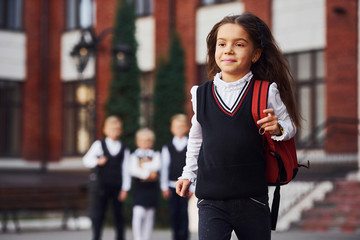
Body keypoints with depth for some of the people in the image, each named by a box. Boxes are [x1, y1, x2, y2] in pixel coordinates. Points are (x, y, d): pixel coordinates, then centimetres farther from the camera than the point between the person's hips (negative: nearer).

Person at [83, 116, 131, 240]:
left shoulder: (124, 149, 5)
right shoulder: (98, 145, 3)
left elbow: (126, 170, 2)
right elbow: (86, 160, -1)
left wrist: (125, 188, -4)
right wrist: (97, 161, -22)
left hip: (117, 187, 1)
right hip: (99, 185, -1)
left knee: (118, 214, 7)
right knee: (97, 214, 2)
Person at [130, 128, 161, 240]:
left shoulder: (155, 155, 8)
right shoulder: (134, 155, 3)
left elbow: (157, 166, -11)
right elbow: (133, 170, -11)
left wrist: (143, 165, -9)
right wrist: (147, 173, -16)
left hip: (152, 188, 3)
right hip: (139, 188, -2)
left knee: (150, 215, 7)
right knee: (138, 214, -14)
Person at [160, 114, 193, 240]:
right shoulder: (167, 148, 7)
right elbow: (164, 168, 7)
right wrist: (164, 187, 3)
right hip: (172, 186, 2)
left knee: (184, 212, -3)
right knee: (174, 212, 5)